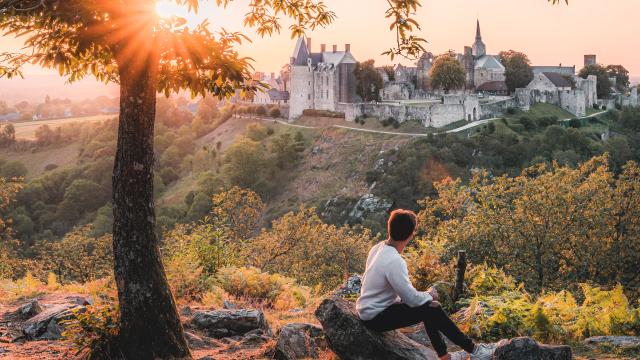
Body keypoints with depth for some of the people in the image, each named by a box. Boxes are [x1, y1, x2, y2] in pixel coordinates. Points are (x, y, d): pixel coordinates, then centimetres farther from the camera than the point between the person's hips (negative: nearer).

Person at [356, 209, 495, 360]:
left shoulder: (378, 248, -1)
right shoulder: (394, 262, -28)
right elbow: (413, 299, -23)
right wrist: (429, 295, -1)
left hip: (370, 307, 9)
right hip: (376, 317, -9)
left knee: (428, 304, 12)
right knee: (433, 310, -9)